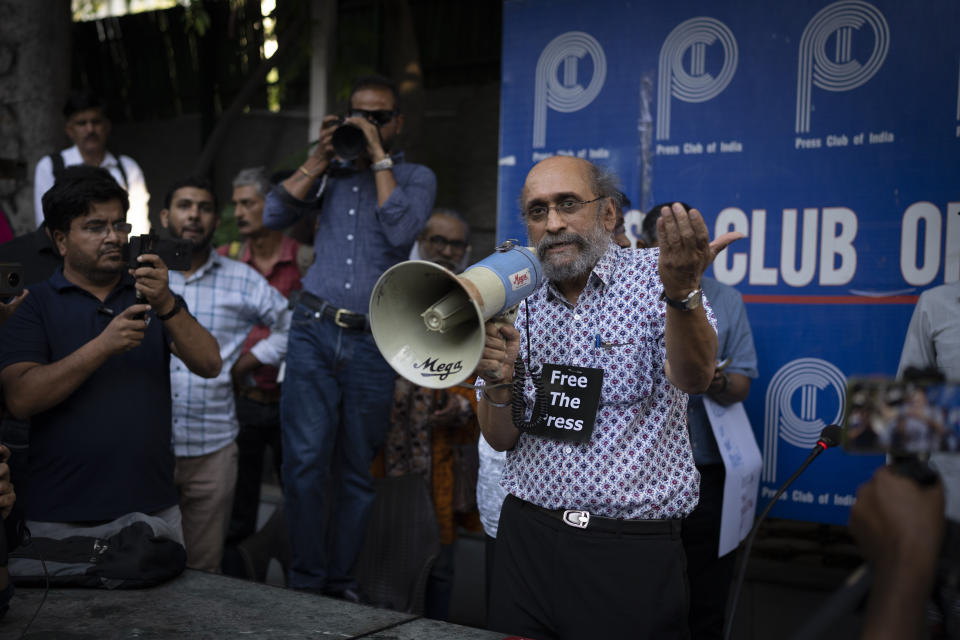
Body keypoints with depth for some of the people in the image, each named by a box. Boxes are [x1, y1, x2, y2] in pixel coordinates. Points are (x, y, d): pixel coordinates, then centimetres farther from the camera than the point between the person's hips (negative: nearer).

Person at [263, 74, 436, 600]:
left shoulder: (416, 178, 8)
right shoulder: (329, 172, 14)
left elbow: (401, 231, -12)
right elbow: (274, 215, 2)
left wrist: (379, 157, -9)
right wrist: (319, 158, -1)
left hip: (373, 343, -1)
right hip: (314, 333, 1)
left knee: (357, 473, 8)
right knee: (304, 463, -6)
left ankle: (340, 582, 20)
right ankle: (306, 580, 6)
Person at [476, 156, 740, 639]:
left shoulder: (654, 276, -4)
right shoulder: (519, 305, 8)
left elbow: (693, 378, -22)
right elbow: (500, 439, 8)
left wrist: (682, 291, -40)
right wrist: (498, 383, -13)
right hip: (528, 538, 4)